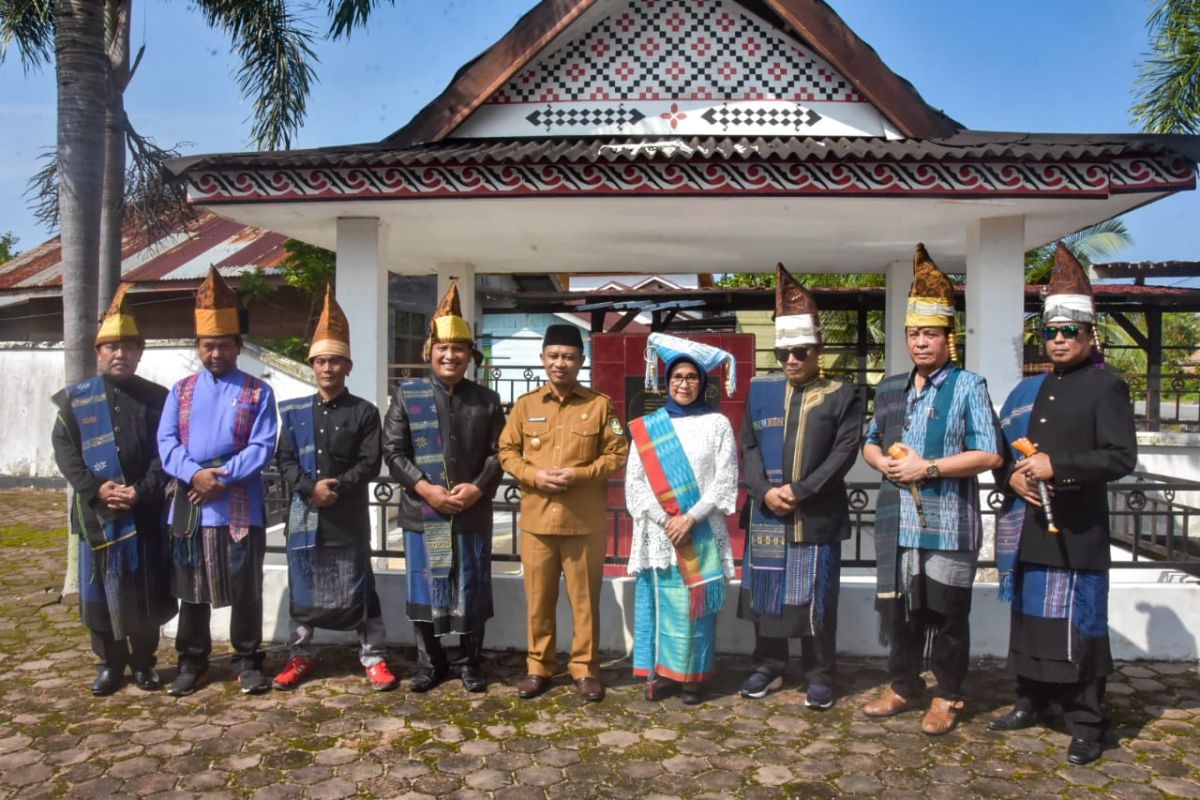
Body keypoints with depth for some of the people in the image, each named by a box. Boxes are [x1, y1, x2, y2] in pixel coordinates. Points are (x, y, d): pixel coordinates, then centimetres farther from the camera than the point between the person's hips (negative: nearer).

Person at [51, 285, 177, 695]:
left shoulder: (157, 397, 4)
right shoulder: (74, 399, 6)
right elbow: (64, 449, -1)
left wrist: (143, 491, -14)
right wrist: (96, 488, -14)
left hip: (146, 512, 0)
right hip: (97, 513, 1)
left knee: (145, 590, 6)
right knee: (100, 589, 7)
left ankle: (144, 661, 21)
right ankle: (109, 663, 22)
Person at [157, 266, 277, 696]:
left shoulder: (258, 392, 2)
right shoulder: (181, 391, 10)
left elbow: (263, 446, -7)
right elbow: (166, 443, 1)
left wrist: (224, 476, -18)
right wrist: (195, 474, -17)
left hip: (240, 506, -2)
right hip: (188, 506, 3)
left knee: (246, 590, 4)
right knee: (191, 589, 12)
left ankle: (248, 661, 17)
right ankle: (191, 661, 25)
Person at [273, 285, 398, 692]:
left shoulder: (364, 412, 0)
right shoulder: (293, 411, 7)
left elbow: (371, 463, -6)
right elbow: (284, 459, 1)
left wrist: (338, 487, -19)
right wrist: (310, 488, -15)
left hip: (349, 515, -2)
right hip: (304, 513, 3)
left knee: (358, 587, 3)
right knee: (302, 586, 11)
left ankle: (374, 659, 13)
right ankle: (299, 657, 26)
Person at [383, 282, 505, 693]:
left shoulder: (487, 400, 6)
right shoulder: (406, 395, 3)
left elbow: (498, 454, 4)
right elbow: (393, 451, -2)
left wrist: (478, 488, -13)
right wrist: (426, 488, -14)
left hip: (473, 513, 1)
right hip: (422, 513, 0)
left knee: (472, 591, 8)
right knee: (425, 590, 7)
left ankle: (471, 663, 23)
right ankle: (430, 663, 23)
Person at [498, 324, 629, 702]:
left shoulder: (600, 404, 0)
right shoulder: (525, 404, 6)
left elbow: (618, 456, 0)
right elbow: (506, 451, 9)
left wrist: (579, 474, -14)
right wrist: (533, 475, -10)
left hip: (585, 522, -2)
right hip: (536, 520, 2)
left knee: (585, 599, 6)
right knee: (538, 598, 10)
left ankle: (585, 669, 20)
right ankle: (538, 667, 24)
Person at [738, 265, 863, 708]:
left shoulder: (843, 396, 0)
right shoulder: (761, 391, 8)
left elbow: (845, 452, -9)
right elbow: (749, 447, 4)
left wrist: (800, 491, -16)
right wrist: (764, 492, -11)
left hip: (818, 515, -3)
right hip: (767, 515, 3)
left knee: (816, 598, 4)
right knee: (766, 592, 11)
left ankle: (819, 676, 19)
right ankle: (768, 667, 26)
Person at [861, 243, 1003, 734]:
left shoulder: (968, 387, -5)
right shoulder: (889, 389, 12)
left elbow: (989, 455, -11)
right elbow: (870, 443, 20)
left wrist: (928, 467, -18)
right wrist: (884, 462, -3)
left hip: (948, 523, -5)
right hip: (897, 521, 5)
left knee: (946, 614, 7)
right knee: (898, 607, 14)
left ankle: (948, 697, 23)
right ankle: (904, 687, 30)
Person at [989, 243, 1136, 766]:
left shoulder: (1107, 387, -5)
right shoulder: (1034, 389, 15)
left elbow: (1121, 458, -14)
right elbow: (1006, 448, 17)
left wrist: (1058, 466, -23)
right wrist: (1014, 476, -4)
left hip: (1076, 532, -6)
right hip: (1029, 528, 6)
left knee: (1076, 626, 0)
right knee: (1031, 617, 14)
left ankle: (1086, 725, 12)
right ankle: (1032, 701, 29)